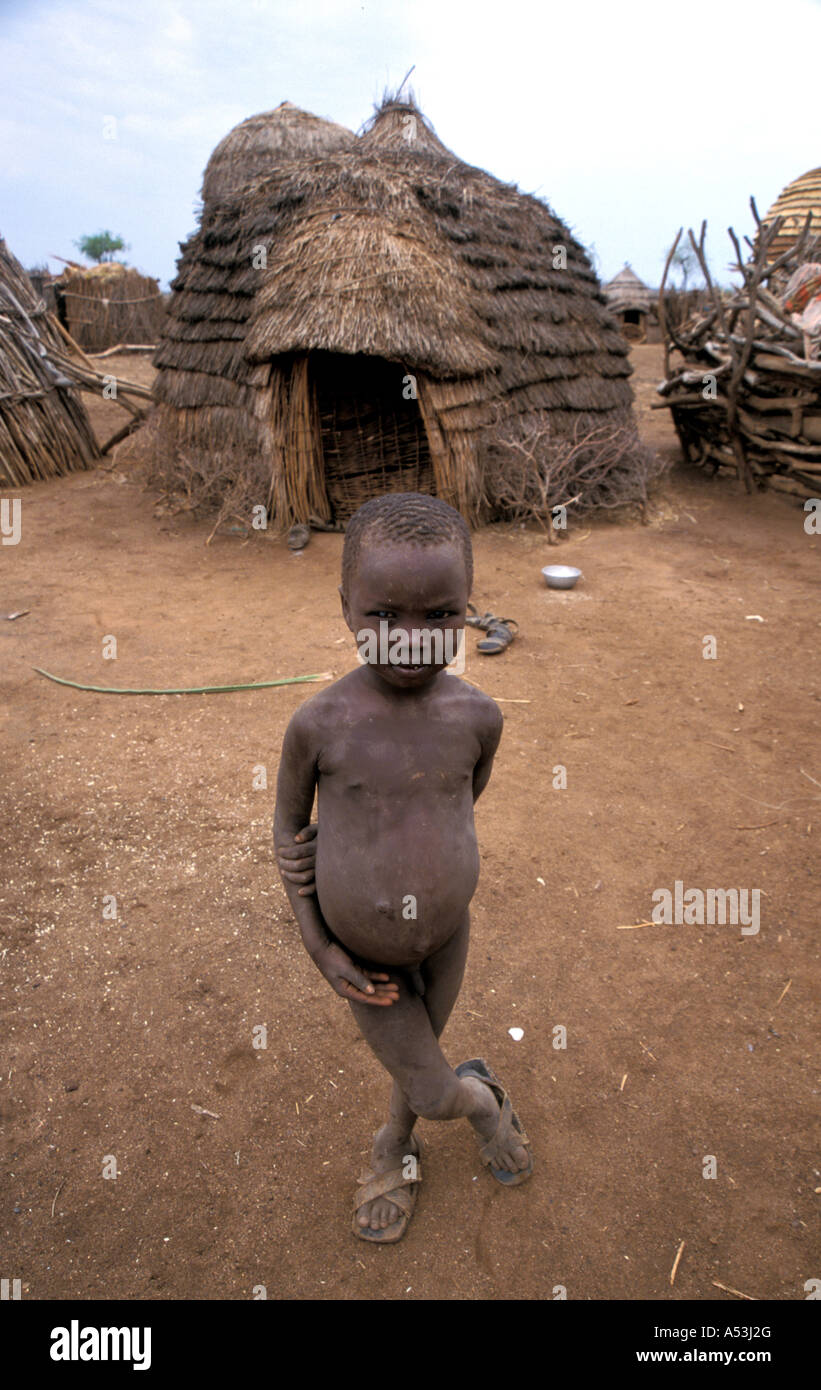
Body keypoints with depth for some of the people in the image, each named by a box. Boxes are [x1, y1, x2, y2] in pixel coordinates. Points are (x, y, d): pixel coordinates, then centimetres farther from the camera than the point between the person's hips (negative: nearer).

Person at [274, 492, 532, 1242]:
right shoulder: (317, 722, -26)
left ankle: (394, 1153, 56)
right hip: (362, 954, -1)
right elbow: (287, 827, -9)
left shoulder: (478, 715, -21)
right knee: (437, 1092, 9)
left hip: (447, 932, 2)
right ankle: (484, 1097, 45)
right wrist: (319, 948, -11)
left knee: (418, 1051, 24)